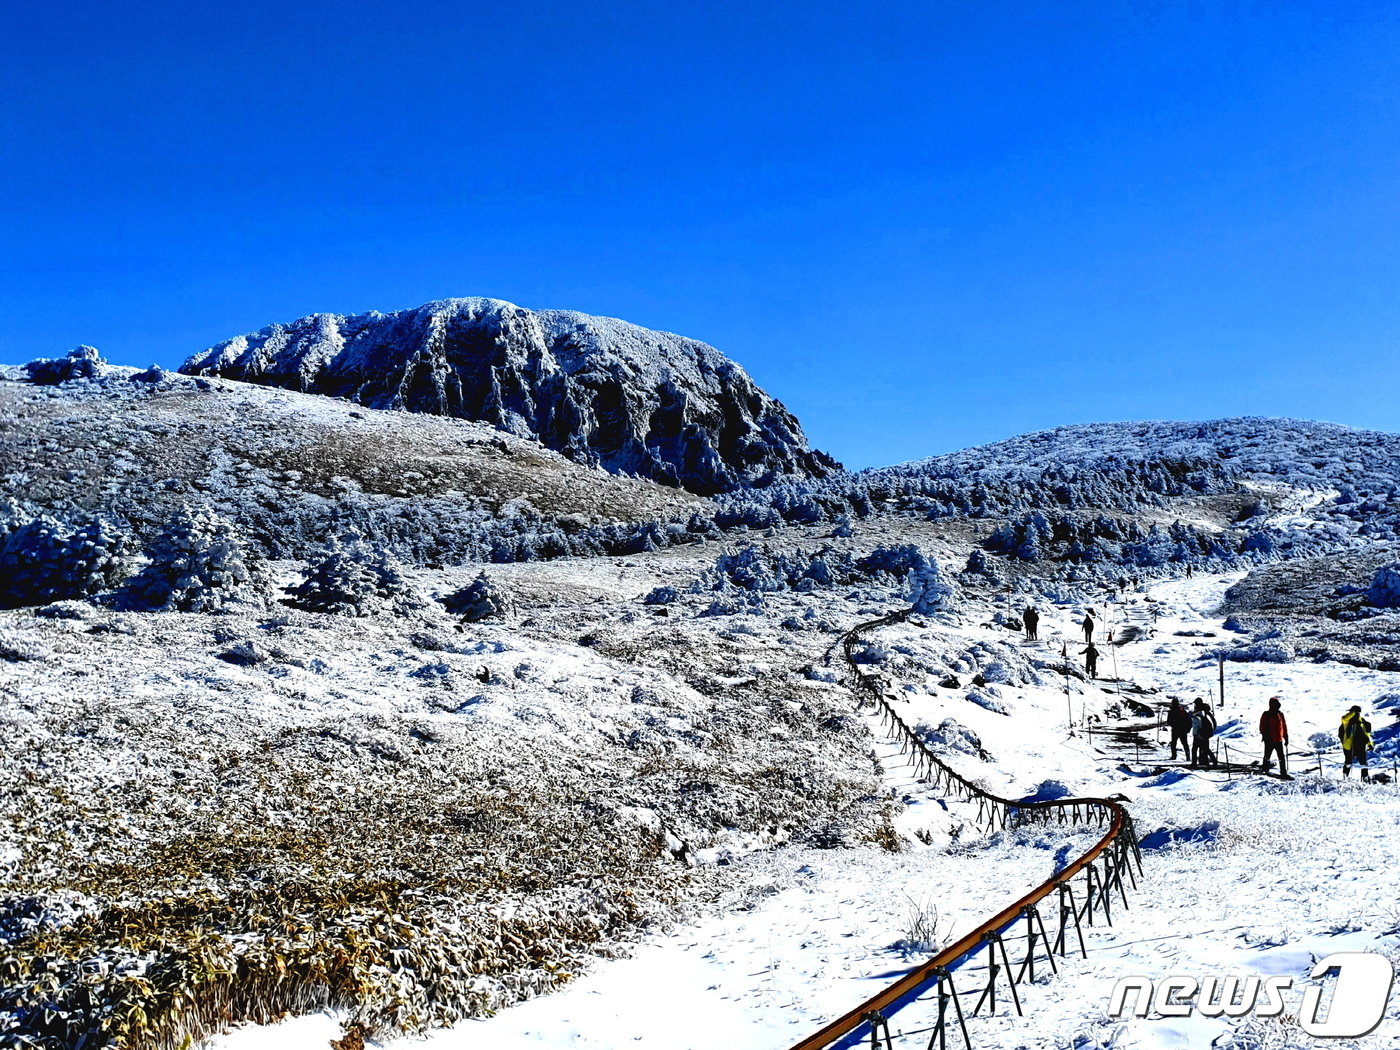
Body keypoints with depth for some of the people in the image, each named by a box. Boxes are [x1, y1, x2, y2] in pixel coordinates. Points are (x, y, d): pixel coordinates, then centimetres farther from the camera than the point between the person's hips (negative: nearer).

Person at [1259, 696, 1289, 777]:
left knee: (1282, 758, 2)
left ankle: (1283, 773, 5)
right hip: (1269, 740, -4)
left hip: (1279, 740, 4)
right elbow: (1262, 727, -5)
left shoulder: (1280, 714, 7)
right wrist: (1265, 736, -14)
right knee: (1267, 757, 7)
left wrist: (1286, 737, 11)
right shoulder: (1266, 715, -4)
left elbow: (1284, 726, 13)